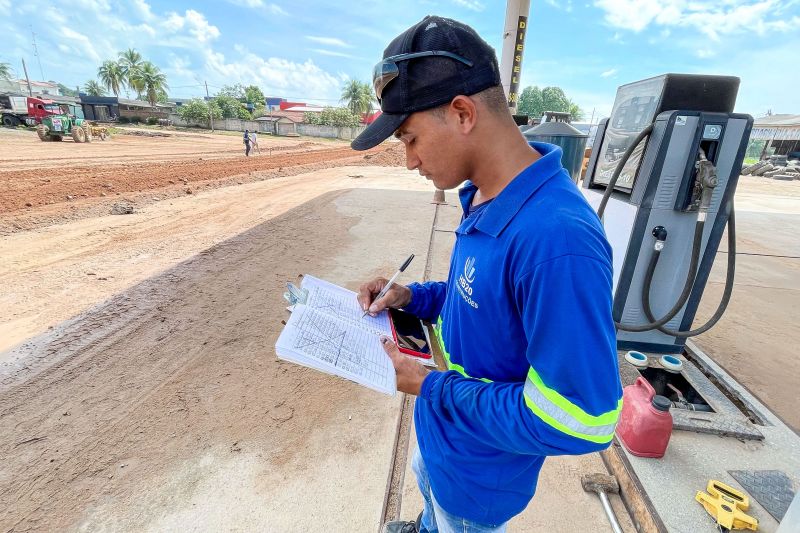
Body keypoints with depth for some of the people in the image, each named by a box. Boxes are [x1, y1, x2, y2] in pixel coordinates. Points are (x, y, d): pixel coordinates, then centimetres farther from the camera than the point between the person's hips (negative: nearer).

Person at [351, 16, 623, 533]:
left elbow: (582, 422, -32)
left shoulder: (557, 240, -39)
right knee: (426, 480, 37)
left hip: (478, 471, -8)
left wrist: (430, 385, -25)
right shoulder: (485, 198, -8)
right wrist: (411, 296, -8)